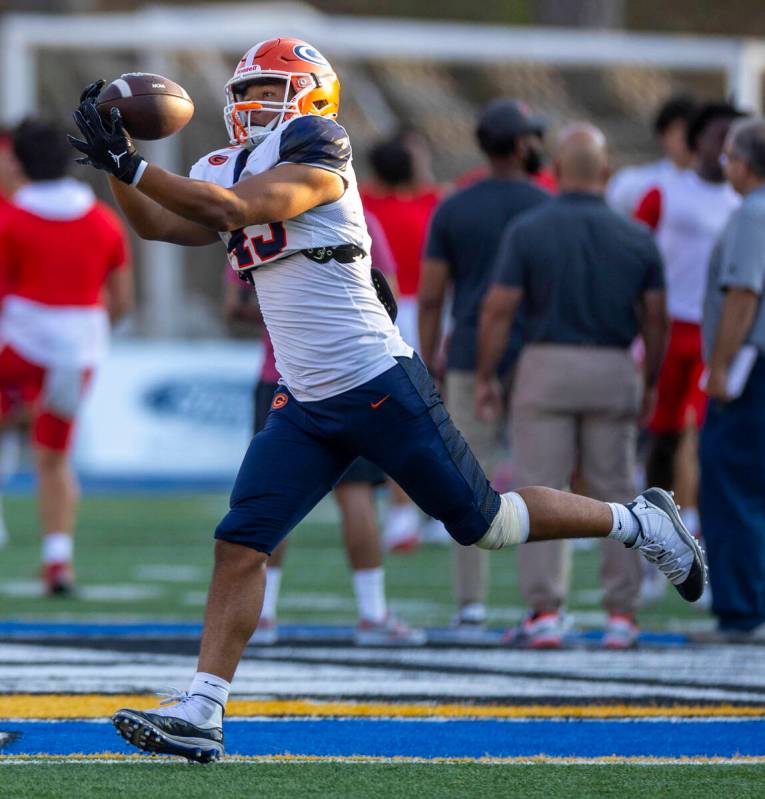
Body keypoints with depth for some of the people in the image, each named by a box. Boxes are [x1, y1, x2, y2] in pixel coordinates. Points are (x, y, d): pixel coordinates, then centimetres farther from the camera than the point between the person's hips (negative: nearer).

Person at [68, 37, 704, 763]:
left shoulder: (314, 150, -13)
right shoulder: (229, 170, 12)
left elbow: (236, 209, -26)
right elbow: (154, 224, 3)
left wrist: (132, 167, -27)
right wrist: (118, 164, -14)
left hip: (378, 384, -7)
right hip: (304, 405, 7)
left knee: (482, 524, 5)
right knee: (239, 542, -6)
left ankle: (639, 523, 25)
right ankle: (199, 714, -6)